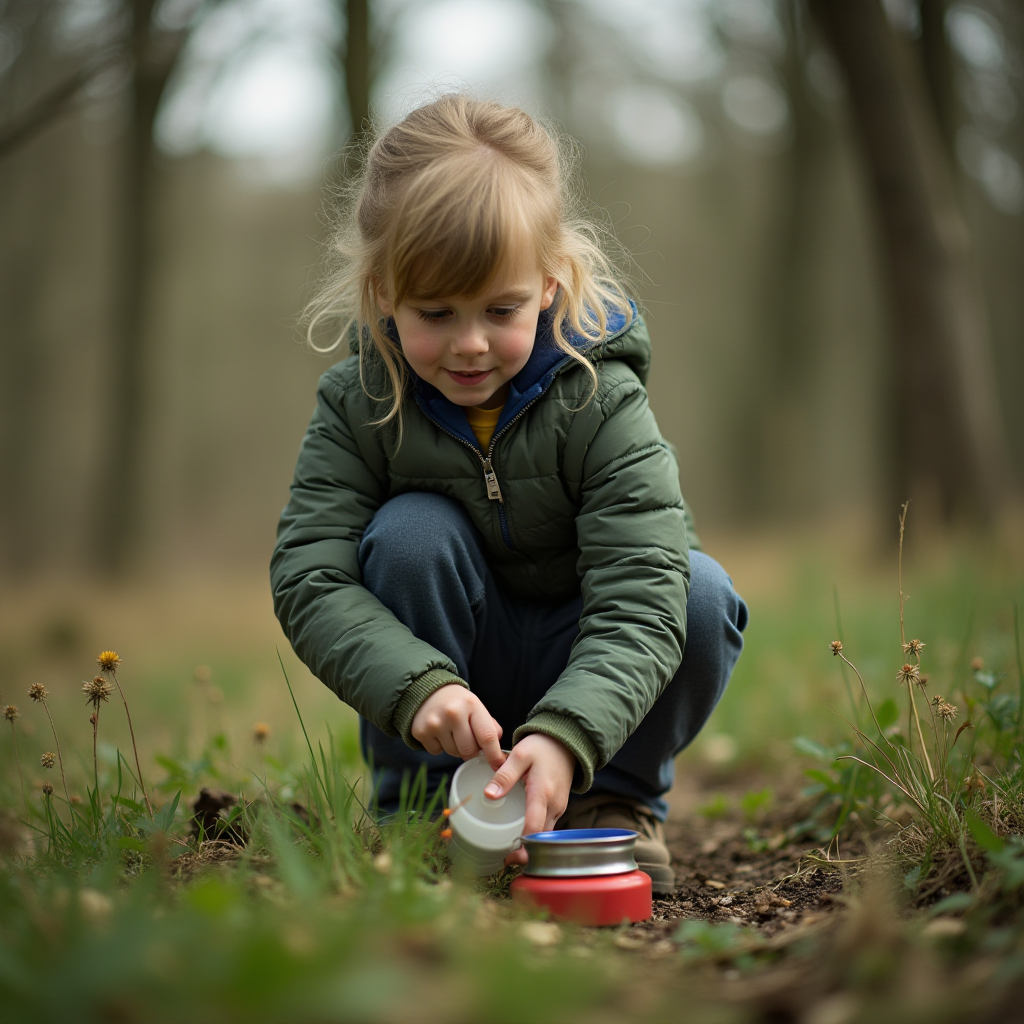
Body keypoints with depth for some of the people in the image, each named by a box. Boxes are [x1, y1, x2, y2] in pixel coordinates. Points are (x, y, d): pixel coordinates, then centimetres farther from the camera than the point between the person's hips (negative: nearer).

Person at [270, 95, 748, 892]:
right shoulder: (359, 404, -15)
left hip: (582, 683, -1)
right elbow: (309, 577, -22)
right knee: (411, 533, -28)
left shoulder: (600, 405, -22)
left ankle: (615, 802, -2)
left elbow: (640, 601, -31)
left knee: (702, 594, -28)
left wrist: (563, 738, -48)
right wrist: (420, 688, -40)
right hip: (446, 689, 1)